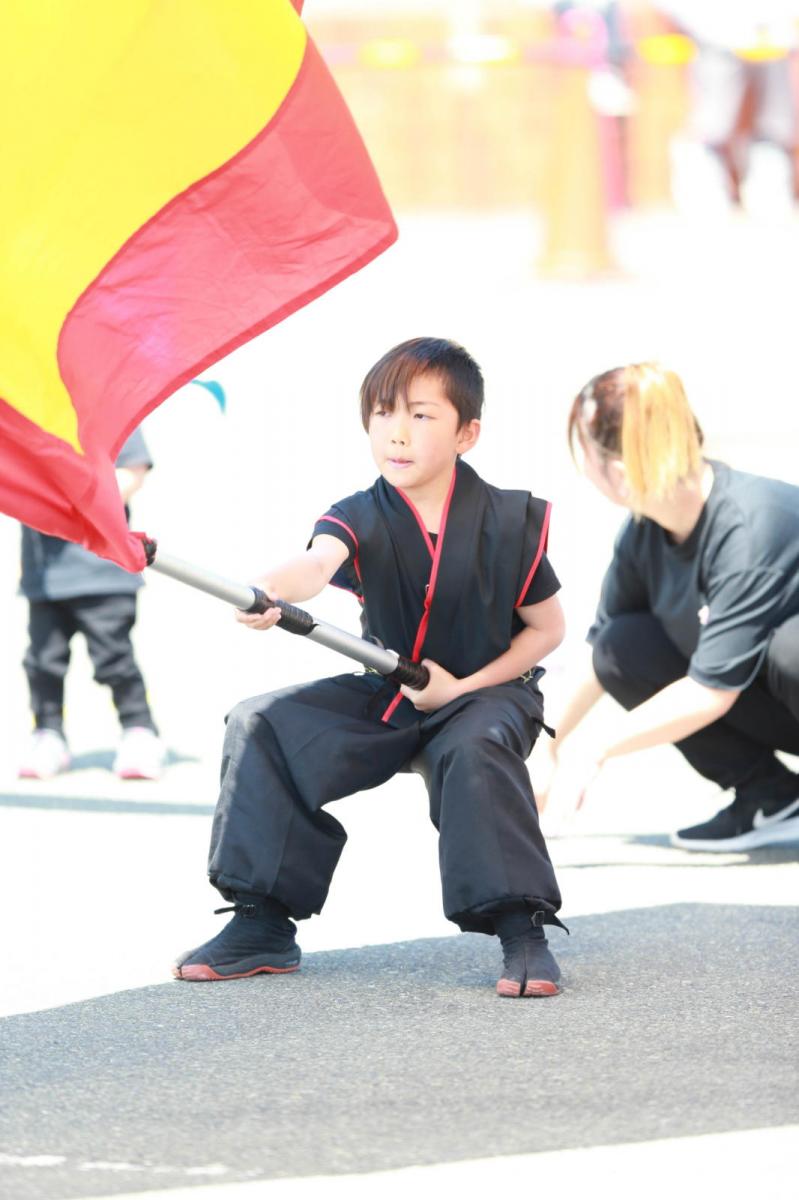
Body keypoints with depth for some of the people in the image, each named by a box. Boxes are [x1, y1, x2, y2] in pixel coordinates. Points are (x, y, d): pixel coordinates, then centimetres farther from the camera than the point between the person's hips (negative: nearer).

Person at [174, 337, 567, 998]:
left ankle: (523, 929, -31)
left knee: (475, 749, -39)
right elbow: (318, 563, -35)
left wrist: (465, 687, -14)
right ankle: (262, 923, -7)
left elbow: (547, 627, -2)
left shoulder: (510, 521, -12)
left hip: (485, 691, -4)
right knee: (261, 724, -13)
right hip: (381, 696, 4)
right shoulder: (362, 518, -10)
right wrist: (271, 592, -60)